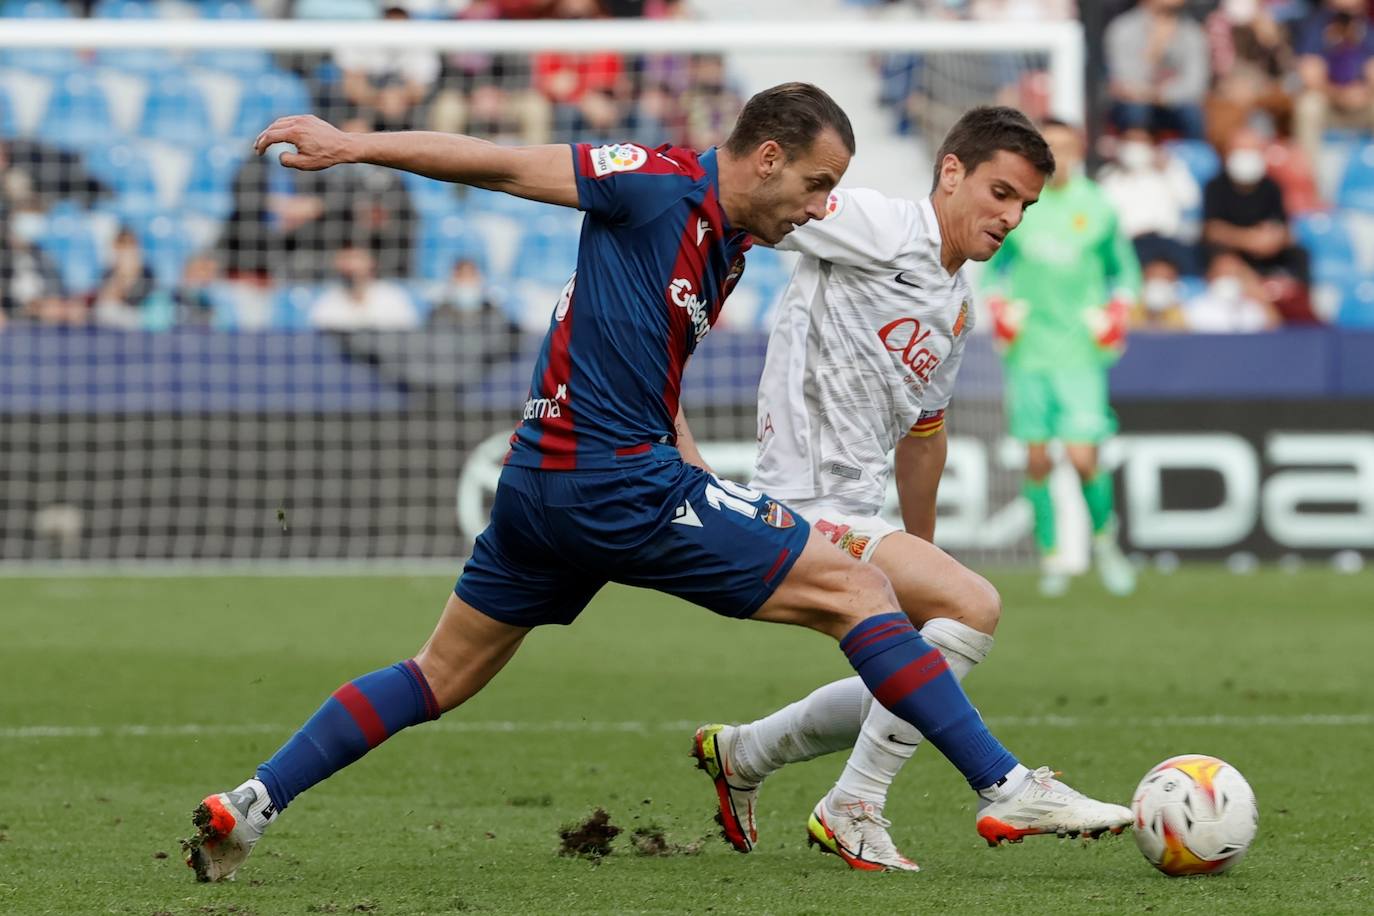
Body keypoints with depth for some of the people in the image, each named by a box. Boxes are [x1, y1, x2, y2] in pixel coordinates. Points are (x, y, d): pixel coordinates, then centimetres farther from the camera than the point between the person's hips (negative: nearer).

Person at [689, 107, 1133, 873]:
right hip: (807, 512, -10)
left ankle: (740, 756, 38)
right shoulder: (884, 229, -11)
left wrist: (921, 551, 34)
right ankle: (853, 809, -12)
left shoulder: (959, 305, 16)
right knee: (972, 605, -22)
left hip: (856, 519, 10)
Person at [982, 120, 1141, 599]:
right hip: (1028, 349, 2)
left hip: (1079, 351, -2)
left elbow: (1123, 268, 12)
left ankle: (1103, 538, 16)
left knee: (1083, 457, -11)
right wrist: (999, 304, 2)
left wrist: (1116, 312, -2)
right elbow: (995, 261, 17)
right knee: (1037, 459, 0)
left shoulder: (1096, 208, 1)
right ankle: (1050, 555, 15)